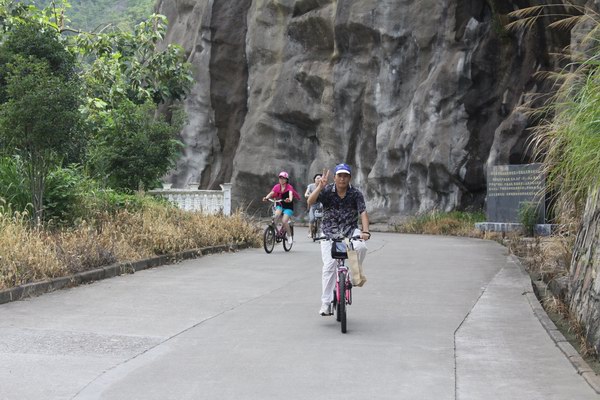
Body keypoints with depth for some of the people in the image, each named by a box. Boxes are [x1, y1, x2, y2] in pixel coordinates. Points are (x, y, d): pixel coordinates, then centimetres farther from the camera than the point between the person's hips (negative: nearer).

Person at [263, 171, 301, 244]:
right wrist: (266, 197, -38)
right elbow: (271, 193, -17)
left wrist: (290, 199, -55)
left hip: (288, 206, -3)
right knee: (276, 215, -28)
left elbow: (290, 194, -32)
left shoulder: (289, 187, -13)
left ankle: (289, 236, 0)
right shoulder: (277, 187, -2)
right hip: (280, 205, 3)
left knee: (284, 221, -20)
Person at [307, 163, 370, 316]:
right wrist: (320, 186, -36)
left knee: (361, 247, -31)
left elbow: (363, 213, -15)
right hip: (329, 233, 0)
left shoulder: (356, 194, -7)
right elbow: (310, 202, -22)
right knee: (329, 266, -12)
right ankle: (326, 303, -5)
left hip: (350, 230, 1)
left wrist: (365, 231, -31)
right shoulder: (327, 191, -9)